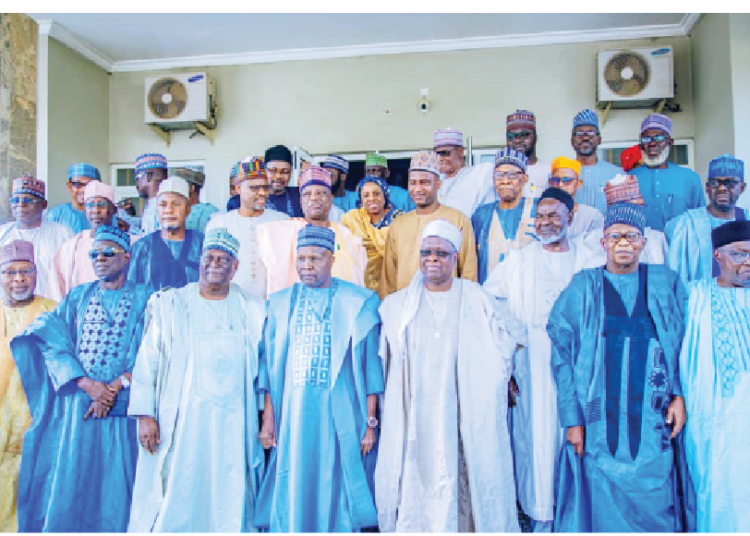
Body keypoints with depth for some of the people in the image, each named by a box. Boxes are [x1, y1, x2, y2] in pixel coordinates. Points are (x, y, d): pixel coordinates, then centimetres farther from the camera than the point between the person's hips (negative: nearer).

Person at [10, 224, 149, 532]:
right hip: (77, 405, 2)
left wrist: (114, 389, -14)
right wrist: (88, 384, -13)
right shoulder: (78, 297, 11)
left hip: (122, 407, -2)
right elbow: (54, 345, 1)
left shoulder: (144, 299, 3)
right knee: (69, 484, 2)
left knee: (115, 487, 0)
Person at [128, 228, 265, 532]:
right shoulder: (170, 305, 5)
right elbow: (147, 361, 3)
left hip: (233, 424, 1)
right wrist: (145, 415, -5)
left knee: (229, 500, 4)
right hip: (180, 423, -1)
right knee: (175, 501, 0)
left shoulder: (251, 311, 8)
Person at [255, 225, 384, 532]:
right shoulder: (281, 303, 9)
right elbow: (269, 364, 9)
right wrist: (267, 417, 3)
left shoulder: (359, 302, 1)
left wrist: (370, 422, -4)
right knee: (292, 496, 6)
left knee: (336, 494, 3)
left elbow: (371, 366, -1)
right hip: (291, 416, 2)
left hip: (340, 417, -2)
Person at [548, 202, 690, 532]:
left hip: (652, 424, 1)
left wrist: (680, 394, -2)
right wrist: (572, 418, -6)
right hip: (598, 426, -1)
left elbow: (684, 344, 12)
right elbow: (561, 355, -1)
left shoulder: (666, 284, 6)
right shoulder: (582, 288, 2)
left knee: (654, 507, 4)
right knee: (600, 508, 4)